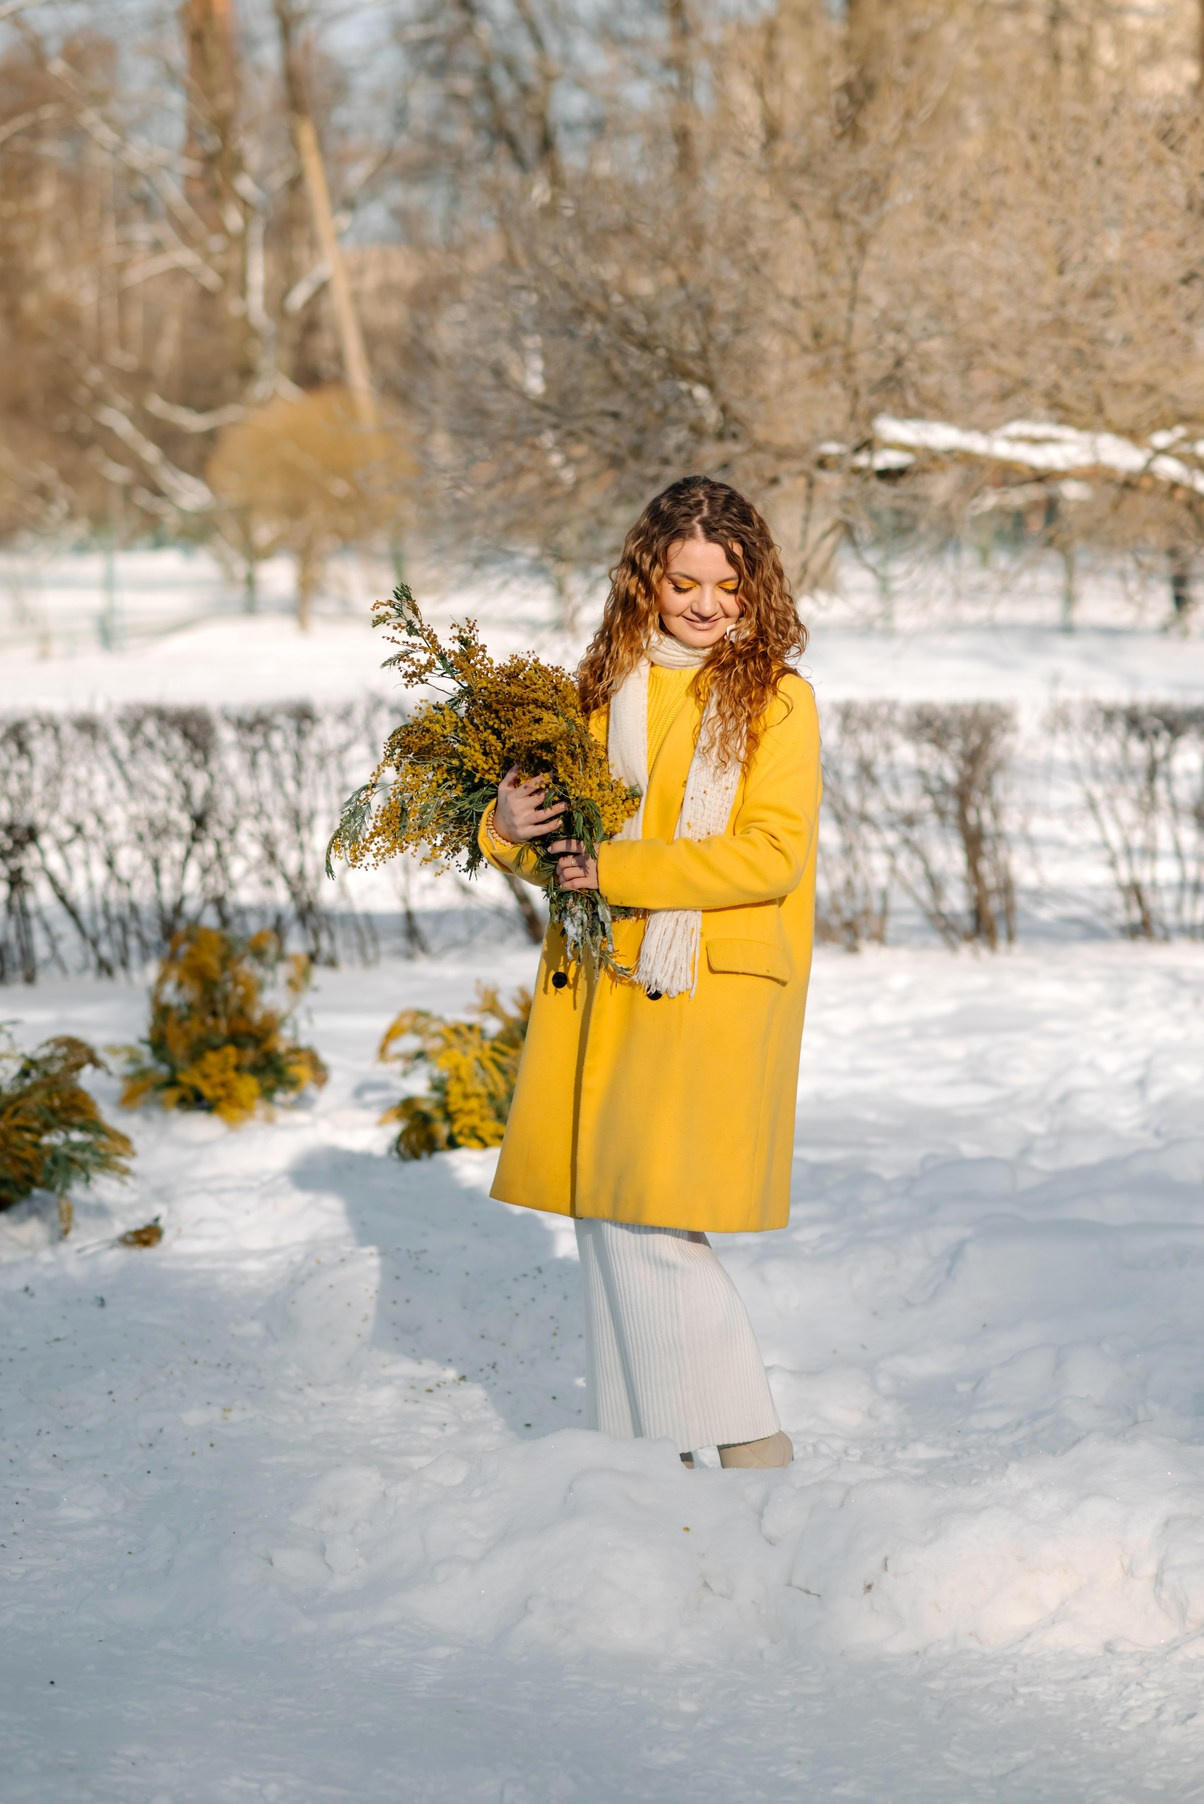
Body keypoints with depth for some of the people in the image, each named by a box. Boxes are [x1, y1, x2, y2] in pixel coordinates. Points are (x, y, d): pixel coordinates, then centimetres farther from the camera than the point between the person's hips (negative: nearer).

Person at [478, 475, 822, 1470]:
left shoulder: (777, 698, -3)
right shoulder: (607, 685, 11)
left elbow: (774, 852, -13)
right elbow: (569, 849, 18)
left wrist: (619, 869, -16)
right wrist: (513, 828, -6)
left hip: (714, 988, -5)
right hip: (602, 985, 5)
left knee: (650, 1218, -14)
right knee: (605, 1217, 7)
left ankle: (749, 1439, -4)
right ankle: (640, 1437, 18)